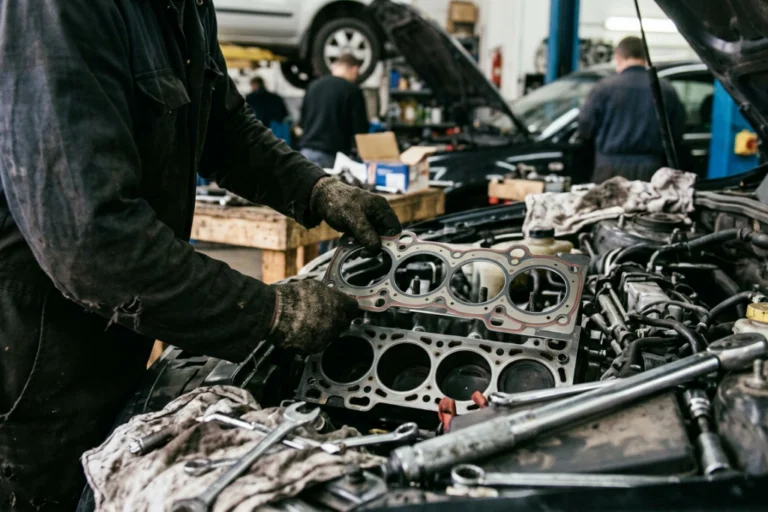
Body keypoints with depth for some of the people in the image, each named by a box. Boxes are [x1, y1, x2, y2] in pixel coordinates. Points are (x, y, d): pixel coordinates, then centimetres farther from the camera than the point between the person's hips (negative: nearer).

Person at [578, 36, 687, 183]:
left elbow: (585, 128, -1)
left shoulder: (604, 88, -4)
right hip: (650, 170, 2)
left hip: (610, 169, -2)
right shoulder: (666, 90, 3)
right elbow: (677, 133, 7)